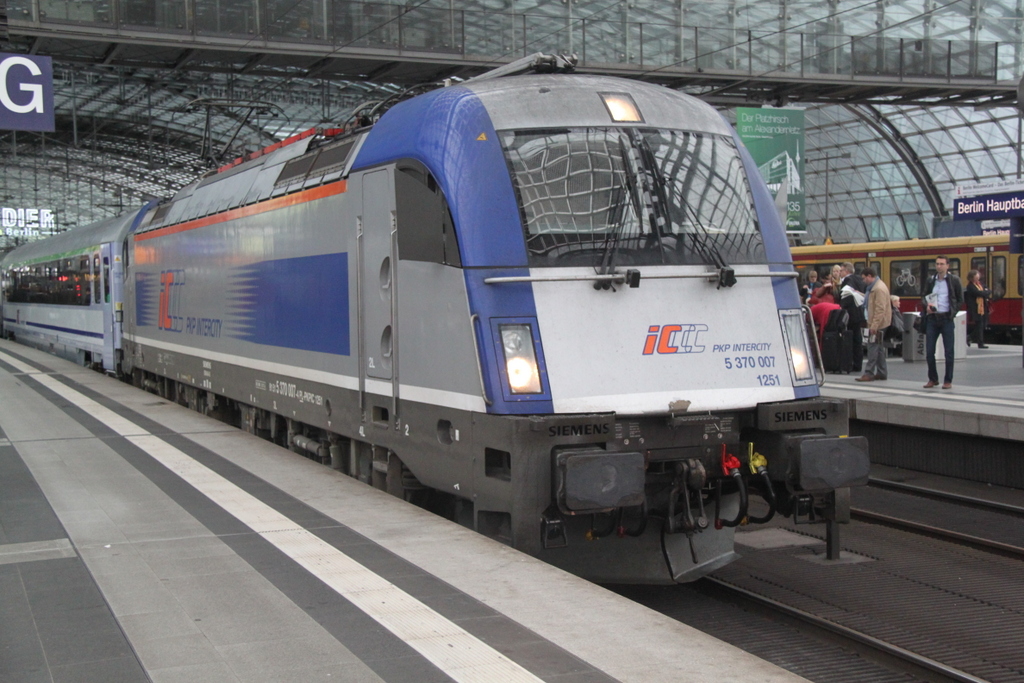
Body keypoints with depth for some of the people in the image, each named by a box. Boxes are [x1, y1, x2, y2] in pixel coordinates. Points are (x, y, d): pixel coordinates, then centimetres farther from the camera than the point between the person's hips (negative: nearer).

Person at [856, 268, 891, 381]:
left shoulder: (879, 289, -19)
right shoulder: (874, 287, 14)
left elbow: (880, 309, -23)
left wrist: (874, 325, -24)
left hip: (878, 324, -10)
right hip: (876, 324, 10)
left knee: (873, 347, -9)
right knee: (879, 348, 14)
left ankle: (869, 373, -8)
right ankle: (882, 372, 19)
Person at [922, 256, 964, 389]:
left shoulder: (954, 280, 0)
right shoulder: (930, 280, 9)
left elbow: (960, 300, 4)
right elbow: (924, 296, 17)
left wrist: (953, 312, -6)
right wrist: (927, 305, -4)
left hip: (946, 318, -3)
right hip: (932, 318, 3)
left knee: (949, 351, 1)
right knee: (929, 350, 3)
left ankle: (948, 380, 8)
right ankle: (932, 378, 16)